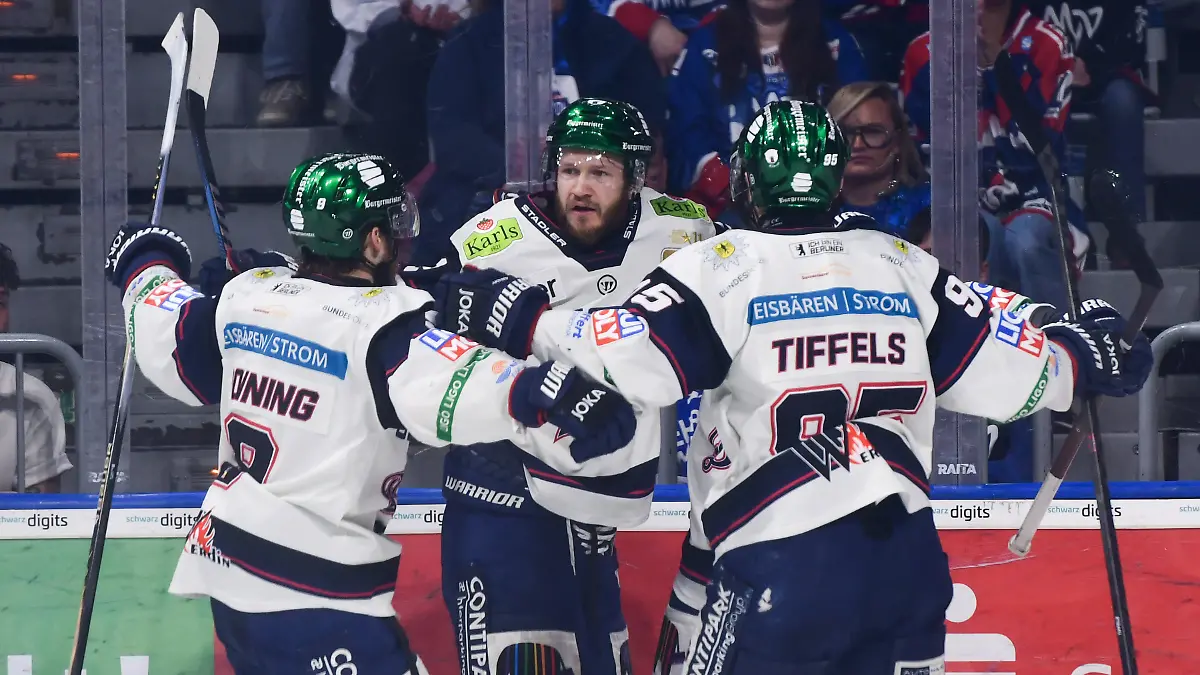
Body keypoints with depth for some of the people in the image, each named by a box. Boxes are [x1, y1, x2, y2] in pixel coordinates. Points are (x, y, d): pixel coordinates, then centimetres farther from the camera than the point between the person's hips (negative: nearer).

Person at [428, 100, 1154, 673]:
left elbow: (626, 360, -13)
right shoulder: (907, 267, 11)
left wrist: (512, 313, -3)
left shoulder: (719, 269, -3)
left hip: (784, 566, -5)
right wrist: (1087, 356, 32)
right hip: (908, 558, 5)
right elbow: (999, 369, 14)